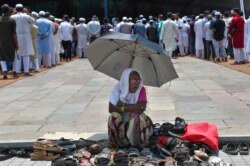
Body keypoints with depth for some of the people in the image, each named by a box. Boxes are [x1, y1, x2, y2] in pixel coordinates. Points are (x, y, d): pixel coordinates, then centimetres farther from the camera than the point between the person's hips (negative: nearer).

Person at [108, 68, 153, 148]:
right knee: (114, 116, -31)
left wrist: (123, 105, -24)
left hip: (135, 120, 0)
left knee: (141, 117, -32)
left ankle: (139, 143, -11)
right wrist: (130, 108, -32)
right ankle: (123, 143, -10)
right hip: (120, 121, 0)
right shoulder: (118, 88, -12)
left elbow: (142, 107, -25)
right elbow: (111, 109, -22)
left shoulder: (141, 89, -11)